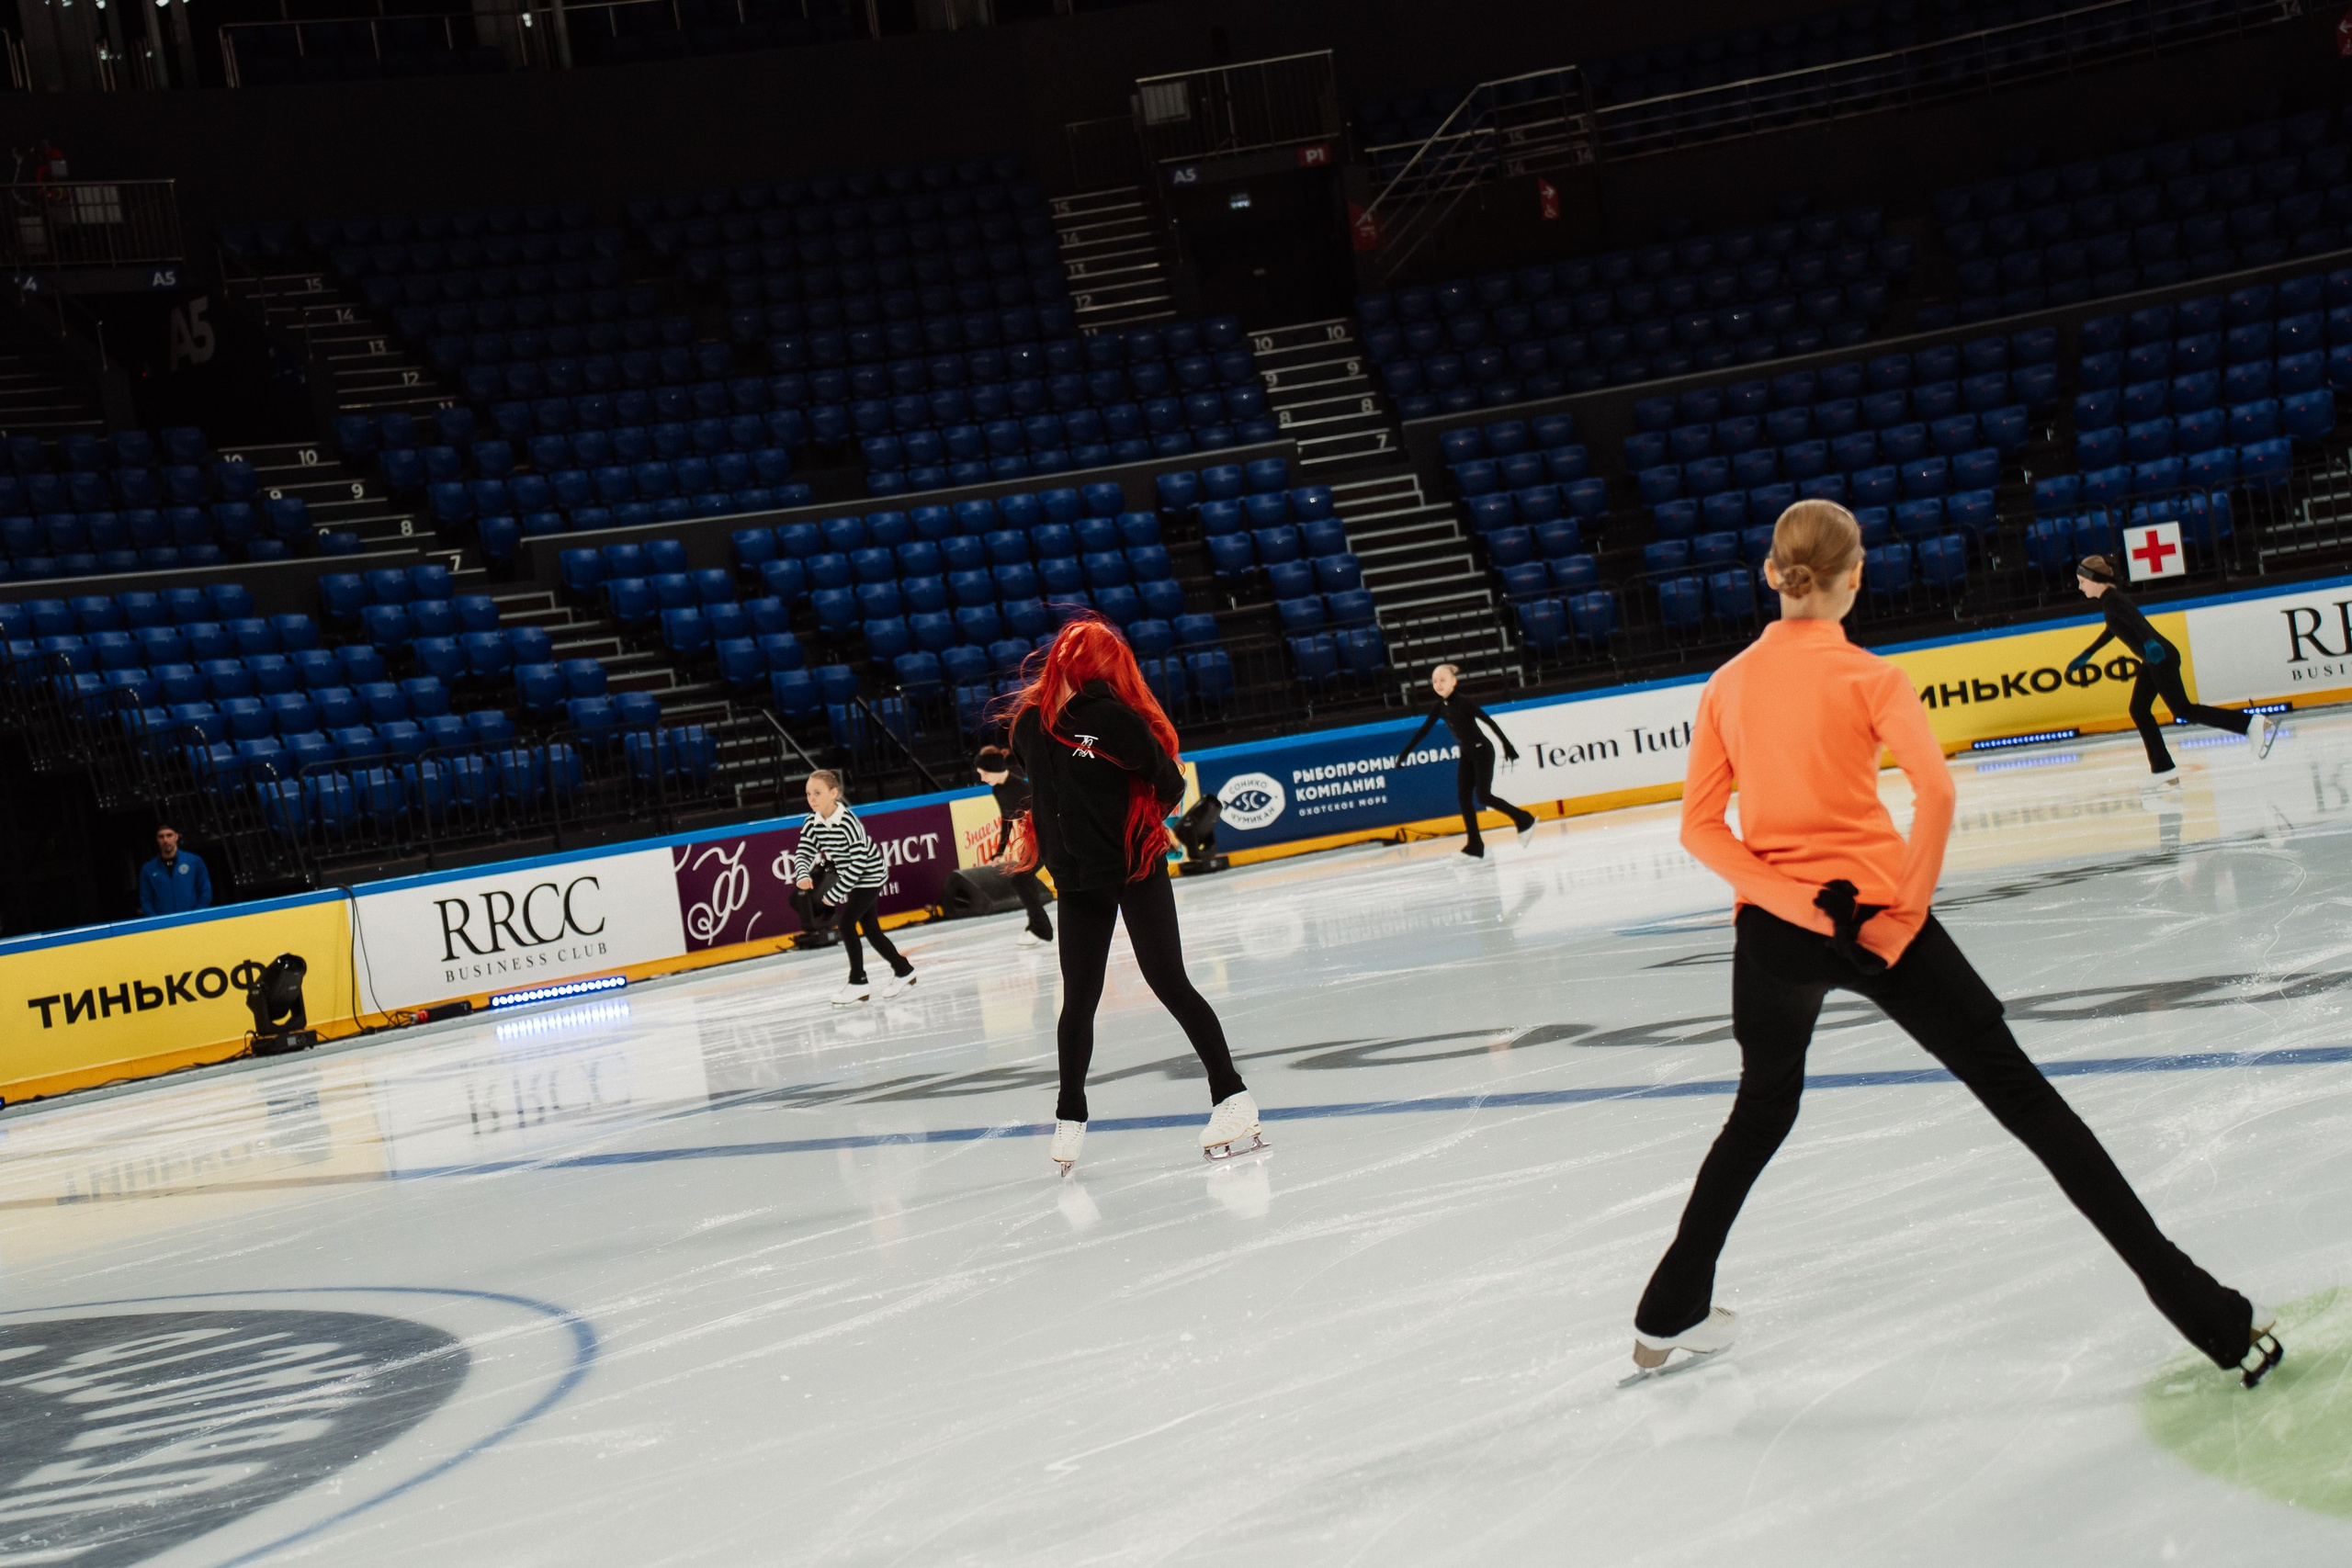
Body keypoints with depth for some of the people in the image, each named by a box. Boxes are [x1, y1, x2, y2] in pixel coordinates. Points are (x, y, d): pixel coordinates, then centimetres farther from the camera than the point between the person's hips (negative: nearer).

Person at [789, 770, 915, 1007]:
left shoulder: (848, 822, -28)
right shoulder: (813, 823, -8)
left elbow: (859, 861, -29)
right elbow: (803, 853, -8)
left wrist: (835, 893, -28)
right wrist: (803, 875, -32)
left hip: (870, 876, -8)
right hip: (853, 878, 8)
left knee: (846, 922, -15)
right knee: (870, 930, 14)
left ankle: (859, 983, -5)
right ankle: (903, 971, 31)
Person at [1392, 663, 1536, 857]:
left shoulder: (1463, 702, -19)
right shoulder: (1439, 707, 0)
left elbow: (1489, 722, -16)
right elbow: (1424, 730, 7)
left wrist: (1507, 746, -14)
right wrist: (1405, 752, 6)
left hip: (1482, 751, -7)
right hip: (1466, 754, 7)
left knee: (1483, 795, -12)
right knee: (1463, 797, 0)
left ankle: (1523, 820, 6)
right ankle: (1475, 846, 4)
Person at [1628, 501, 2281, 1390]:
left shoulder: (1727, 685, 7)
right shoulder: (1866, 676, -4)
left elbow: (1700, 827, -2)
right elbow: (1934, 788, -20)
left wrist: (1789, 897, -9)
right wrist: (1908, 904, -12)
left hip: (1775, 928, 4)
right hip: (1876, 919, -3)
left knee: (1762, 1113, 27)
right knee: (2020, 1094, -1)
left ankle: (1669, 1321, 32)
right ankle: (2206, 1315, -3)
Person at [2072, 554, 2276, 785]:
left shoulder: (2112, 600, -15)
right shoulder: (2109, 599, 14)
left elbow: (2136, 620, -32)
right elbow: (2112, 629, 32)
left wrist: (2149, 643, -49)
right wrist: (2086, 655, 39)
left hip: (2160, 659, -10)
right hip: (2153, 661, 10)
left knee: (2183, 710, -8)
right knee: (2139, 710, 9)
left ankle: (2253, 723, -9)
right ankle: (2164, 769, 9)